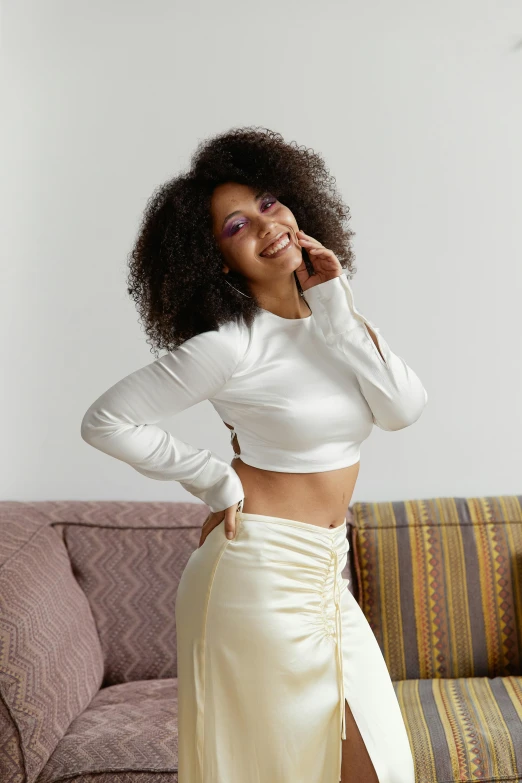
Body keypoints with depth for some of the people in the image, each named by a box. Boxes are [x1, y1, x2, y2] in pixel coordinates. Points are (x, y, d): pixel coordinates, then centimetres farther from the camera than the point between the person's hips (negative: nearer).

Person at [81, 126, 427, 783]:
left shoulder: (329, 311, 3)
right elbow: (106, 421, -14)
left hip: (321, 574, 7)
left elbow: (404, 408, -8)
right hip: (262, 574, -7)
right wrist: (218, 481, -8)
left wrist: (336, 307, -13)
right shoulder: (231, 341, -17)